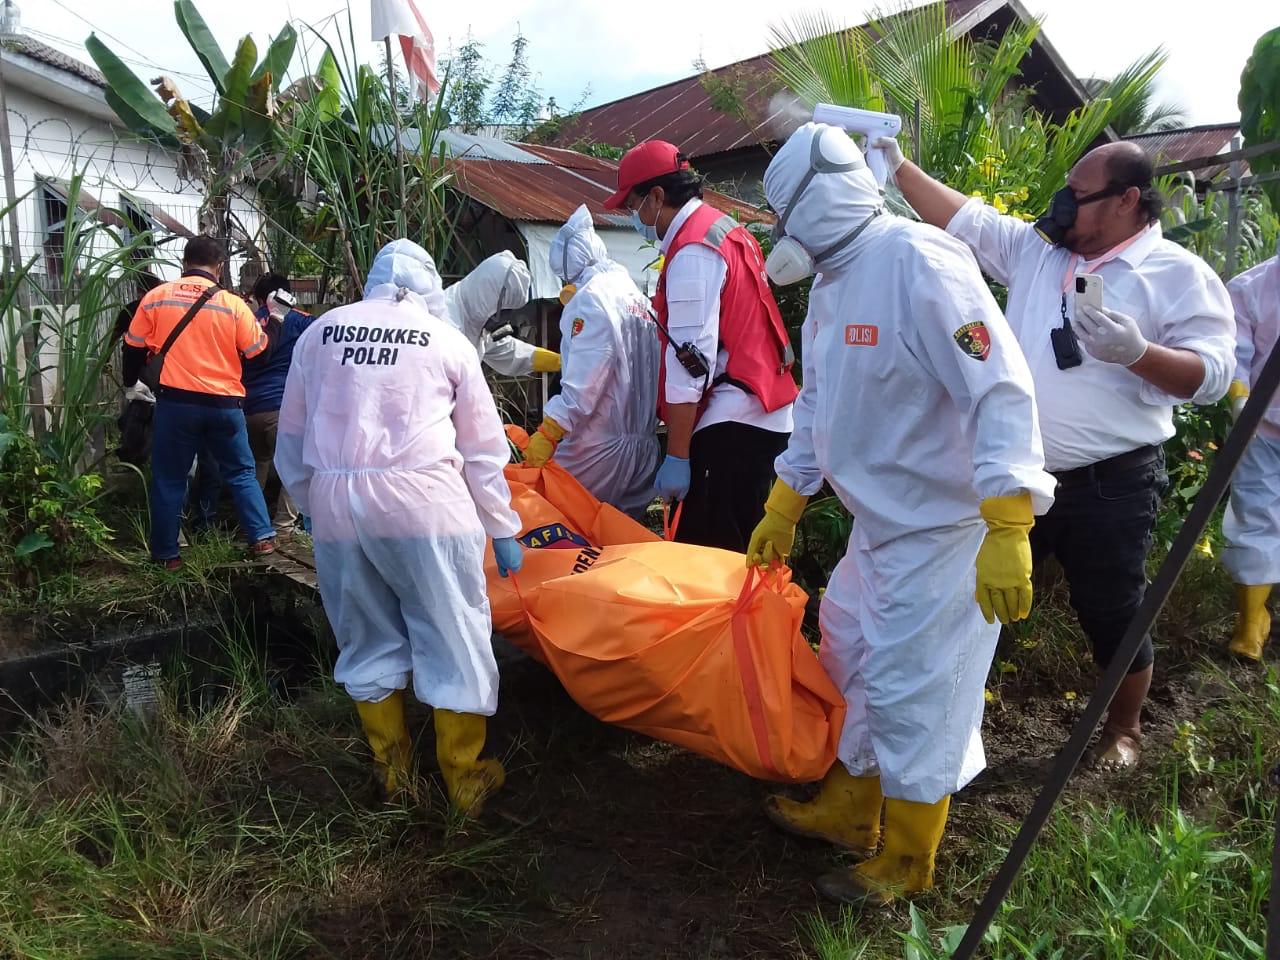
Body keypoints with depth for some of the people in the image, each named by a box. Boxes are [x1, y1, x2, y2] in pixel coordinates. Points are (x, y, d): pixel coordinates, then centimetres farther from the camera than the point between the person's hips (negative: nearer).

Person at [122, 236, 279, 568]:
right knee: (240, 472, 15)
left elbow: (134, 349, 7)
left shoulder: (156, 297, 1)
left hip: (175, 402, 0)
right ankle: (262, 537, 11)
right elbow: (259, 353, 2)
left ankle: (166, 554, 15)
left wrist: (131, 383, 25)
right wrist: (273, 325, 20)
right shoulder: (232, 304, -3)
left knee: (169, 479, 10)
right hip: (224, 404, 0)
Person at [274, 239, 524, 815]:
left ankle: (392, 771, 27)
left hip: (335, 504, 3)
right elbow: (483, 449, 12)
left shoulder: (319, 332, 14)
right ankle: (464, 778, 16)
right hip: (424, 502, -3)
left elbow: (290, 438, 19)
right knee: (454, 638, 8)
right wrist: (503, 530, 18)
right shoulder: (446, 339, 9)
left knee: (368, 638, 17)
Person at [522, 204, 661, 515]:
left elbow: (584, 381, -19)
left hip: (599, 451, -8)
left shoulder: (591, 298, -10)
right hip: (644, 447, 8)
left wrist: (547, 434, -20)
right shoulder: (639, 298, 14)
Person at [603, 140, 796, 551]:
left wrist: (677, 456, -17)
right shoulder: (724, 228, 18)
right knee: (736, 556, 14)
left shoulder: (692, 251, -12)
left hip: (732, 424, -10)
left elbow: (690, 360, -18)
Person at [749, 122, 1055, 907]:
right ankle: (849, 810, 40)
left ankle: (905, 863, 24)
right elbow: (817, 403, 16)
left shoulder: (919, 261, -22)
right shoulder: (832, 281, 7)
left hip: (945, 530, -9)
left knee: (912, 696, 2)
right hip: (879, 524, 9)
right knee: (856, 668, 19)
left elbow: (1001, 393, -27)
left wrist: (1006, 530, -34)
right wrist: (784, 508, 20)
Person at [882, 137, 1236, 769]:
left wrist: (1138, 352, -29)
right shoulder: (1035, 249, 7)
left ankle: (1123, 730, 36)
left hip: (1110, 488, -4)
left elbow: (1212, 374, -12)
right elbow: (964, 220, 7)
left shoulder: (1180, 275, -7)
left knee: (1112, 619, 11)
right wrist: (900, 169, -2)